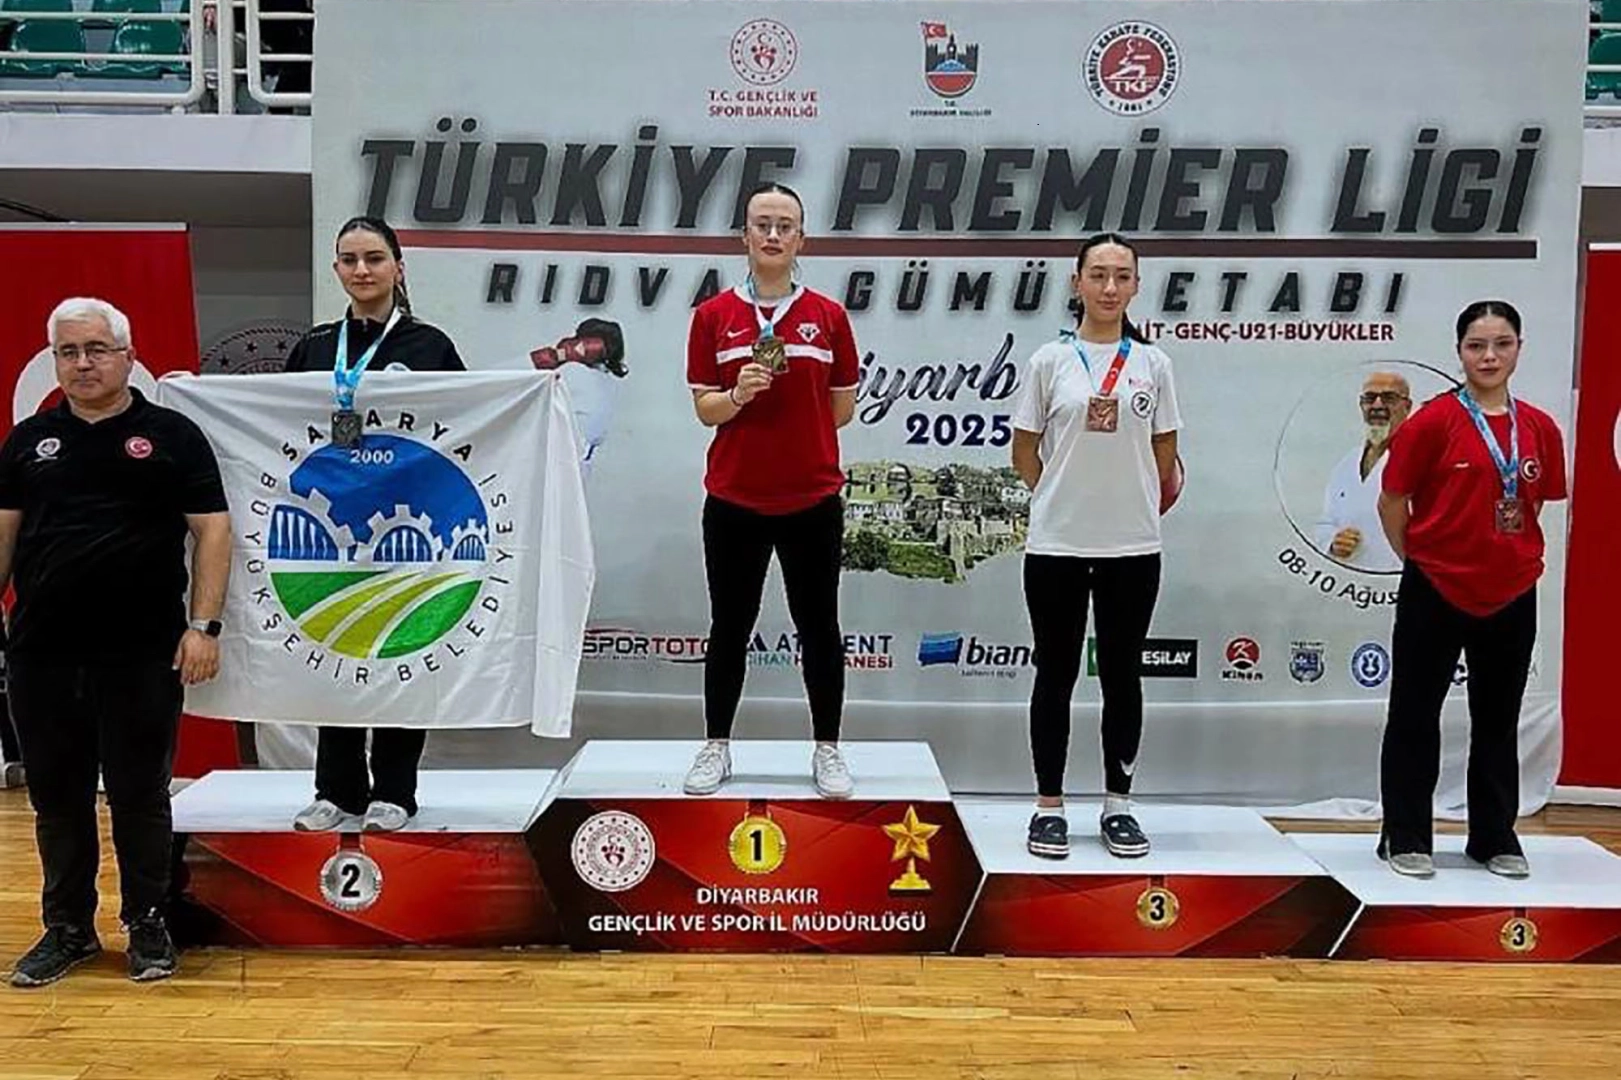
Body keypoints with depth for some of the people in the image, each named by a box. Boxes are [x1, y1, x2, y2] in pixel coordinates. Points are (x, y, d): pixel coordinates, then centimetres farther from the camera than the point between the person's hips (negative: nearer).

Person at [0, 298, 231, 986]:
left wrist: (204, 625, -11)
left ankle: (147, 925, 19)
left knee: (140, 796, 5)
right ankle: (68, 929, 26)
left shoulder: (171, 436, 1)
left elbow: (211, 529, -3)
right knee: (57, 797, 12)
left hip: (143, 653, -3)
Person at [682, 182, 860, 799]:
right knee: (729, 628, 9)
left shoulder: (829, 316, 2)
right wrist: (739, 395, -19)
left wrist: (799, 439, 3)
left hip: (813, 499, 0)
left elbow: (842, 407, 7)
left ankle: (827, 751, 19)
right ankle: (716, 748, 22)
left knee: (818, 626, 7)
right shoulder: (713, 315, 2)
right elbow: (705, 408, 0)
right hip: (733, 500, 0)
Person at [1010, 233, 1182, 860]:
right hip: (1056, 544, -1)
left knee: (1122, 676, 9)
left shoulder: (1152, 364, 5)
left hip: (1132, 546, 1)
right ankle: (1049, 807, 16)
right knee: (1056, 674, 6)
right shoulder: (1050, 361, 1)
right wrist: (1066, 500, 8)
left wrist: (1125, 505, 12)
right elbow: (1025, 454, 6)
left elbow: (1165, 457, 11)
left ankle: (1118, 805, 20)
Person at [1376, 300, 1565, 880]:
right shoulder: (1434, 420, -9)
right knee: (1415, 715, 4)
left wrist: (1515, 557, 8)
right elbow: (1392, 500, -4)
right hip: (1435, 592, -4)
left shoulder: (1540, 429, 3)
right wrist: (1416, 560, 0)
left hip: (1511, 595, 4)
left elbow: (1533, 502, 15)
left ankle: (1495, 837, 26)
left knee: (1499, 720, 13)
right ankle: (1406, 837, 16)